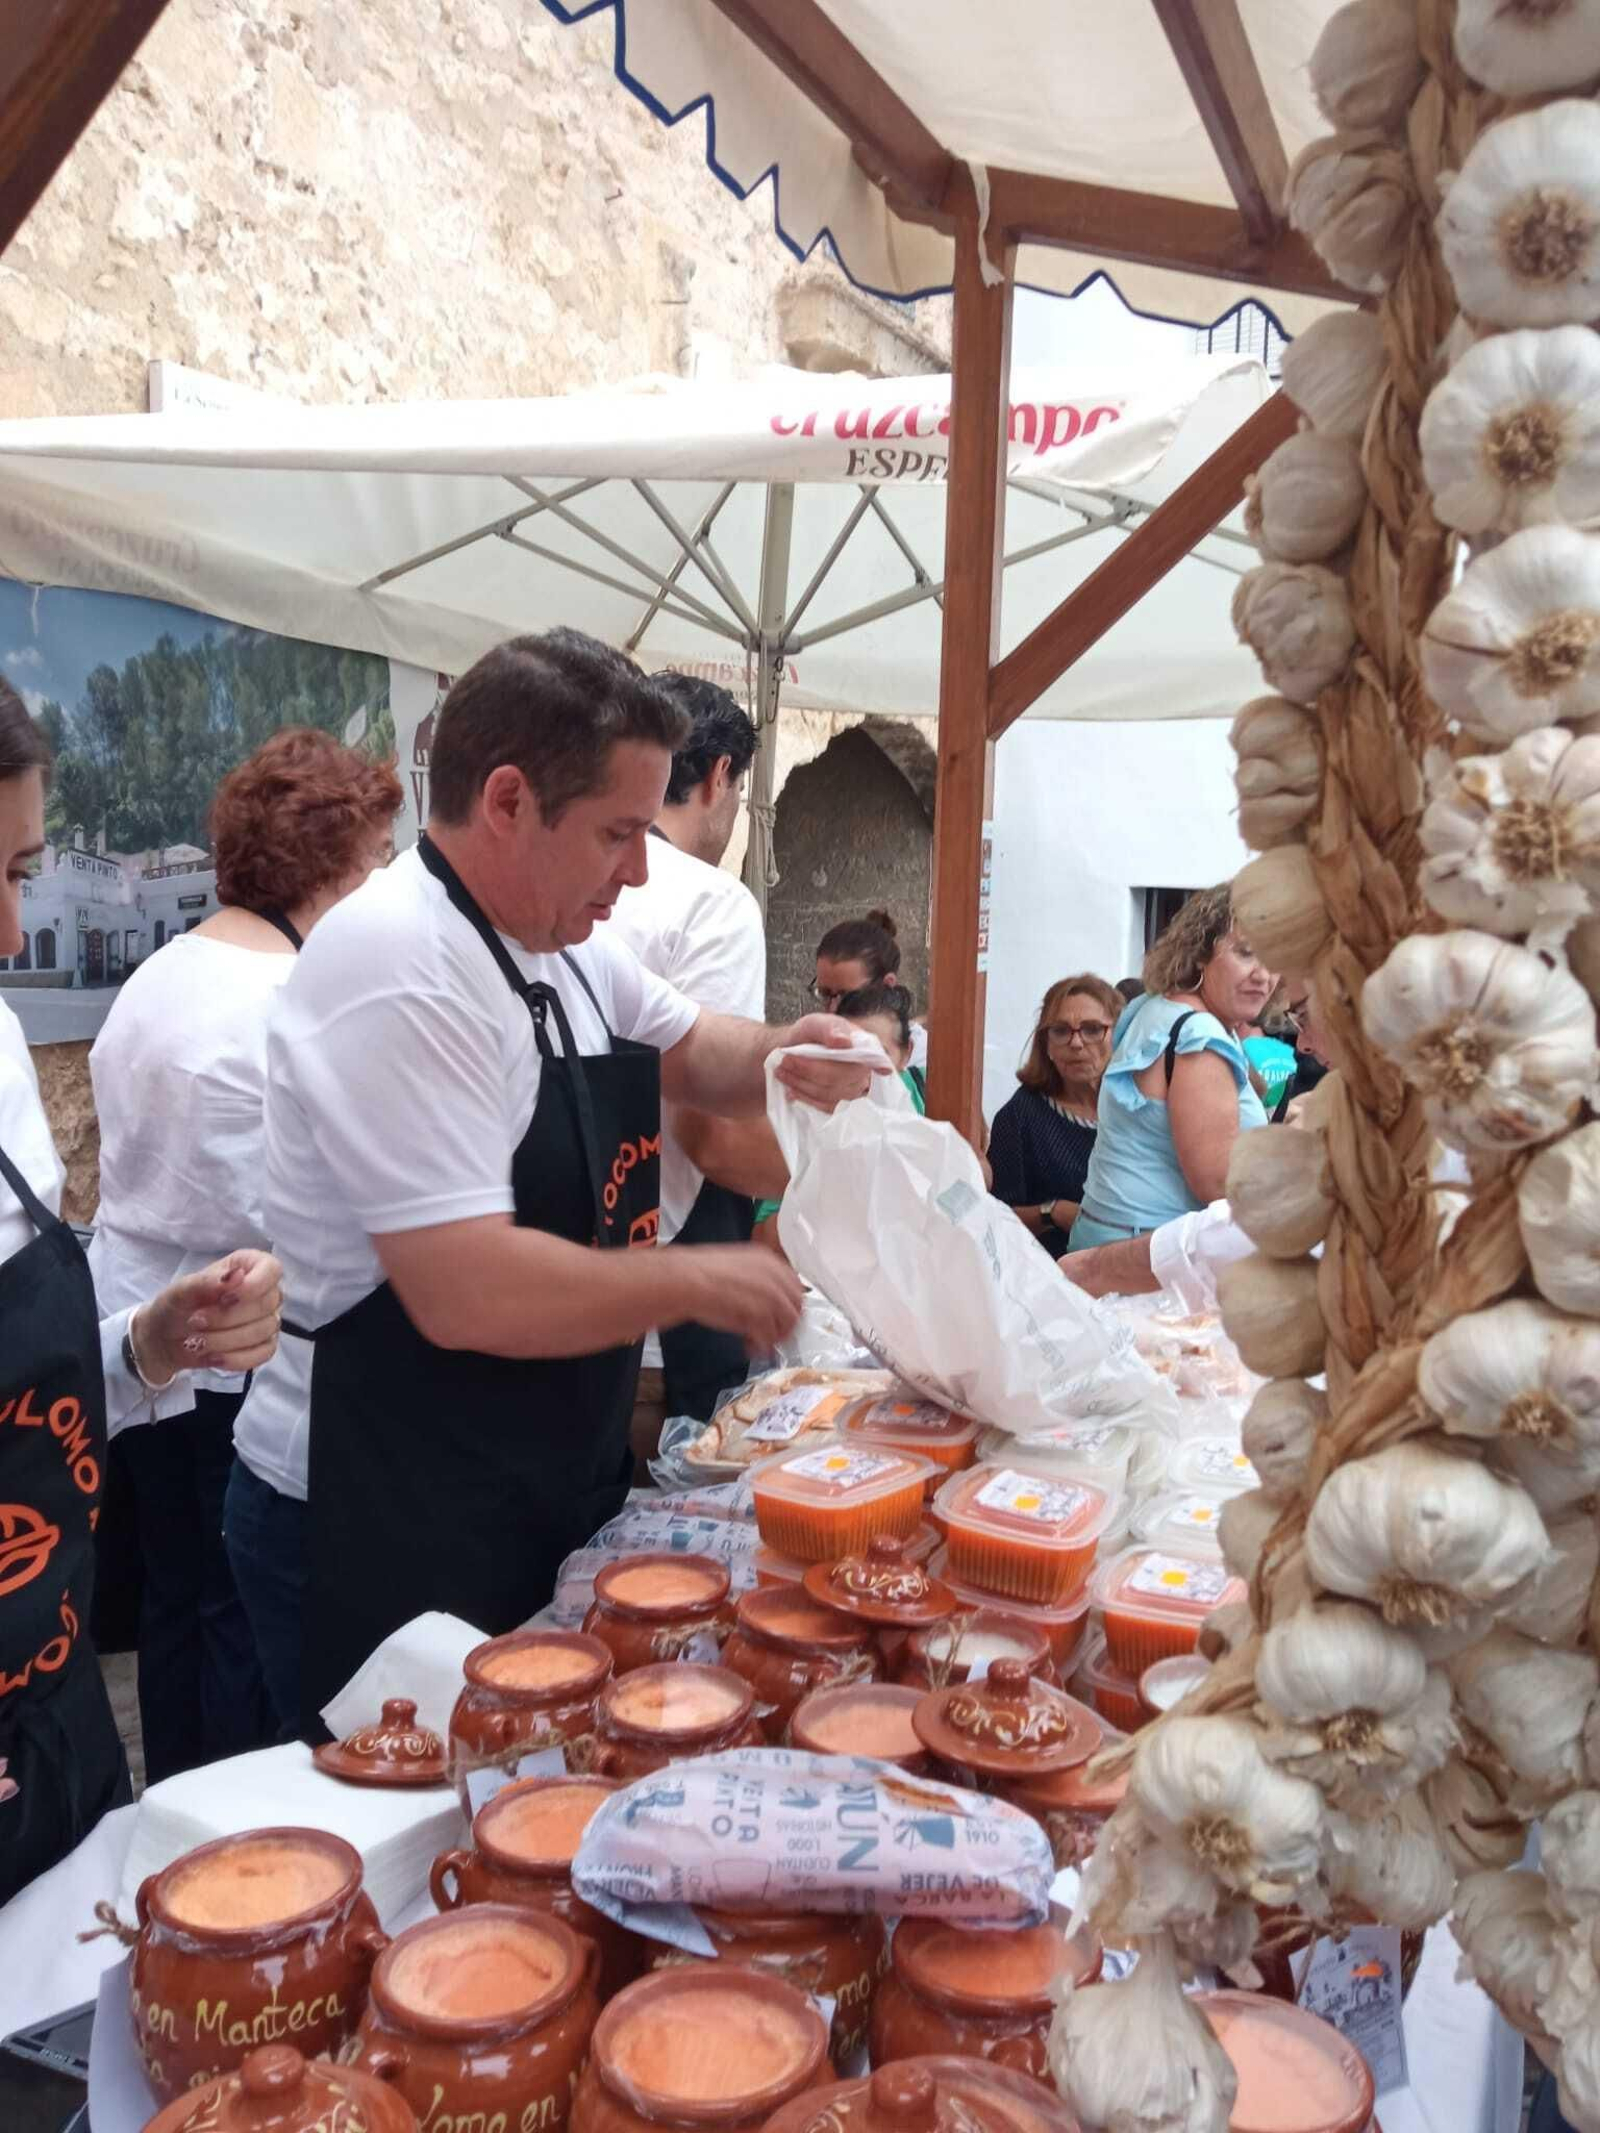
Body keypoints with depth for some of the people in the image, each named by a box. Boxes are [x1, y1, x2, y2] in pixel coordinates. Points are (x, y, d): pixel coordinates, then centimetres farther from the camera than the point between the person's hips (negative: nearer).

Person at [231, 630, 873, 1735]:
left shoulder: (570, 943, 3)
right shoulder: (399, 967, -25)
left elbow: (689, 1050, 20)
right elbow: (471, 1295, -30)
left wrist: (784, 1056, -3)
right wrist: (700, 1282, -17)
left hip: (548, 1494, 8)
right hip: (393, 1528, -8)